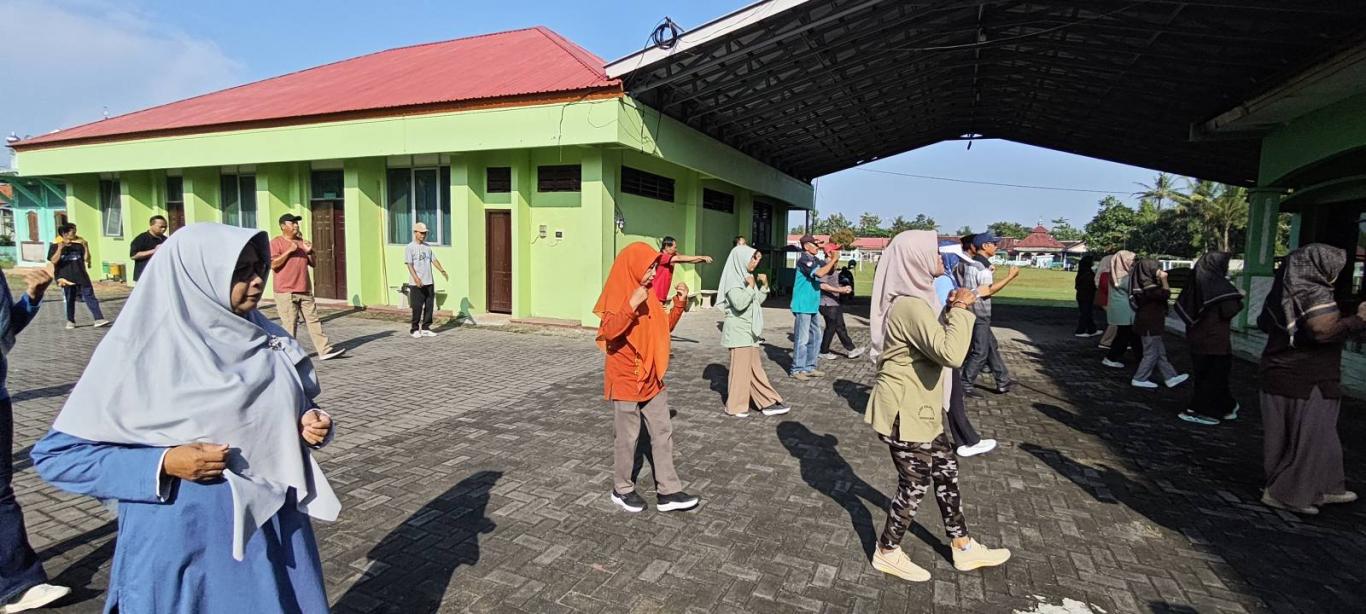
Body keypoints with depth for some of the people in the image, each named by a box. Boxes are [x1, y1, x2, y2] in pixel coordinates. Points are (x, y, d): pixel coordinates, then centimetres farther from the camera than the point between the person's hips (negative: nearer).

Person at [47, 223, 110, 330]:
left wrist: (86, 247, -8)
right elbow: (54, 261, -14)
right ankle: (70, 321, 22)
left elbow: (86, 258, 3)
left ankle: (99, 319, -10)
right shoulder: (55, 246, -2)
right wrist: (60, 249, -24)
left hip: (81, 277, 1)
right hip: (66, 278, -1)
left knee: (90, 297, -5)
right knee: (69, 300, 9)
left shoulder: (78, 244, 5)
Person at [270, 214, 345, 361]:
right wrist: (289, 251, -18)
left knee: (314, 320, 3)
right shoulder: (276, 242, -3)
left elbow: (312, 263, 18)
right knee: (289, 324, -3)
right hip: (286, 292, -6)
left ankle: (325, 350, 1)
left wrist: (309, 251, 0)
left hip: (305, 291, 6)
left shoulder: (301, 242, 16)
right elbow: (273, 264, -14)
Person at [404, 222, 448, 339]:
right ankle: (414, 329, 10)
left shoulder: (427, 247, 13)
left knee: (429, 306, 7)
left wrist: (442, 271, -3)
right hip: (416, 284, -6)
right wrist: (416, 278, -24)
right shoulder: (409, 248, -5)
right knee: (417, 307, -2)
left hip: (429, 282, 6)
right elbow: (409, 264, -12)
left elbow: (434, 260, 13)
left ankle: (425, 328, 16)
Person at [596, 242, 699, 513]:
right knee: (628, 437, 5)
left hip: (652, 379, 8)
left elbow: (665, 327, 16)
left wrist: (679, 303, 4)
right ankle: (622, 490, 24)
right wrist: (631, 305, -34)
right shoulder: (618, 296, -15)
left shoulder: (648, 295, 8)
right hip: (625, 380, -8)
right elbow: (608, 333, -26)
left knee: (663, 433, 9)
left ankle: (668, 492, 17)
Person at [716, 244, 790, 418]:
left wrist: (764, 285, 7)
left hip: (749, 330, 9)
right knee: (741, 367, -2)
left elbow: (758, 301, 21)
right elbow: (739, 303, -26)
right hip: (739, 330, -9)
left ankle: (768, 403, 16)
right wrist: (751, 286, -17)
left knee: (755, 368, 12)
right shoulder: (733, 279, -13)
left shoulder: (747, 277, 13)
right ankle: (735, 407, 9)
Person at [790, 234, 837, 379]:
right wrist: (833, 260, -14)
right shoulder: (804, 259, -14)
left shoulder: (816, 260, 12)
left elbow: (831, 270, 18)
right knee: (802, 339, -5)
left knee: (815, 337, 14)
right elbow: (819, 273, -26)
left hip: (814, 306, 9)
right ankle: (796, 369, 4)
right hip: (803, 306, -9)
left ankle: (809, 367, 23)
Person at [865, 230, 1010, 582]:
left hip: (920, 410, 10)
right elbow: (951, 354, -35)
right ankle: (887, 553, 26)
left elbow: (936, 342, 21)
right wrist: (960, 310, -23)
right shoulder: (910, 306, -26)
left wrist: (952, 311, 7)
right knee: (915, 486, 6)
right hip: (904, 413, -10)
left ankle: (964, 549, 36)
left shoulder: (915, 299, 8)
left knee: (946, 474, 19)